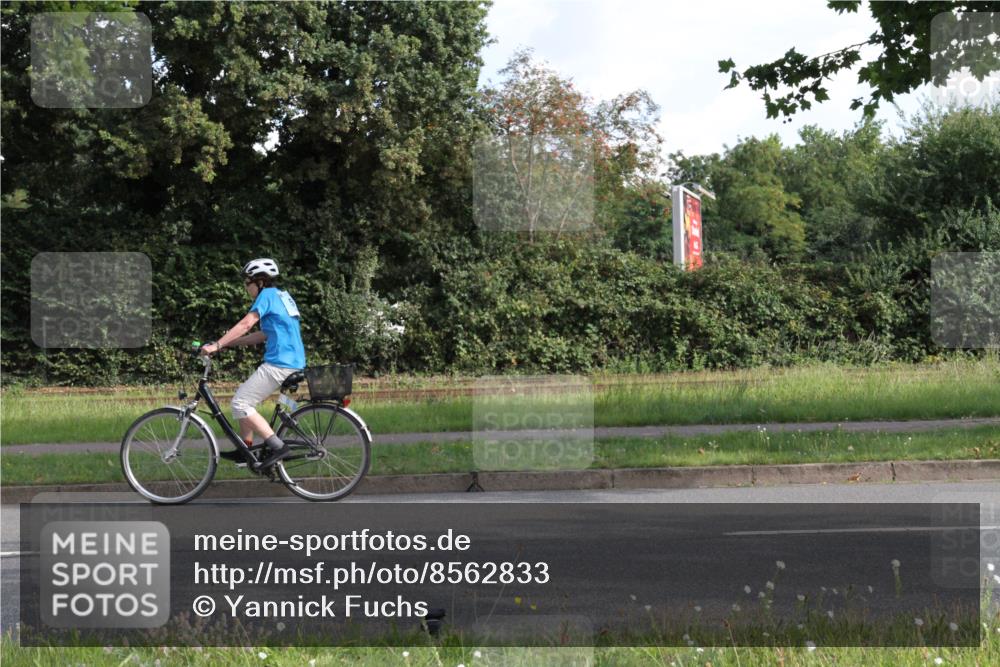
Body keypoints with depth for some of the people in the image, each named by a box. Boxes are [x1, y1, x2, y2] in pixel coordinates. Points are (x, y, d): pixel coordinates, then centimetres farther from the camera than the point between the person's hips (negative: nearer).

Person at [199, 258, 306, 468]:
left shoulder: (267, 295, -7)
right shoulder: (282, 296, 21)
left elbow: (245, 324, -17)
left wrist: (217, 345, -18)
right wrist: (228, 343, 18)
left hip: (279, 364, -10)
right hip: (294, 362, 10)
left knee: (240, 404, -7)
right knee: (244, 398, 20)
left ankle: (277, 447, -13)